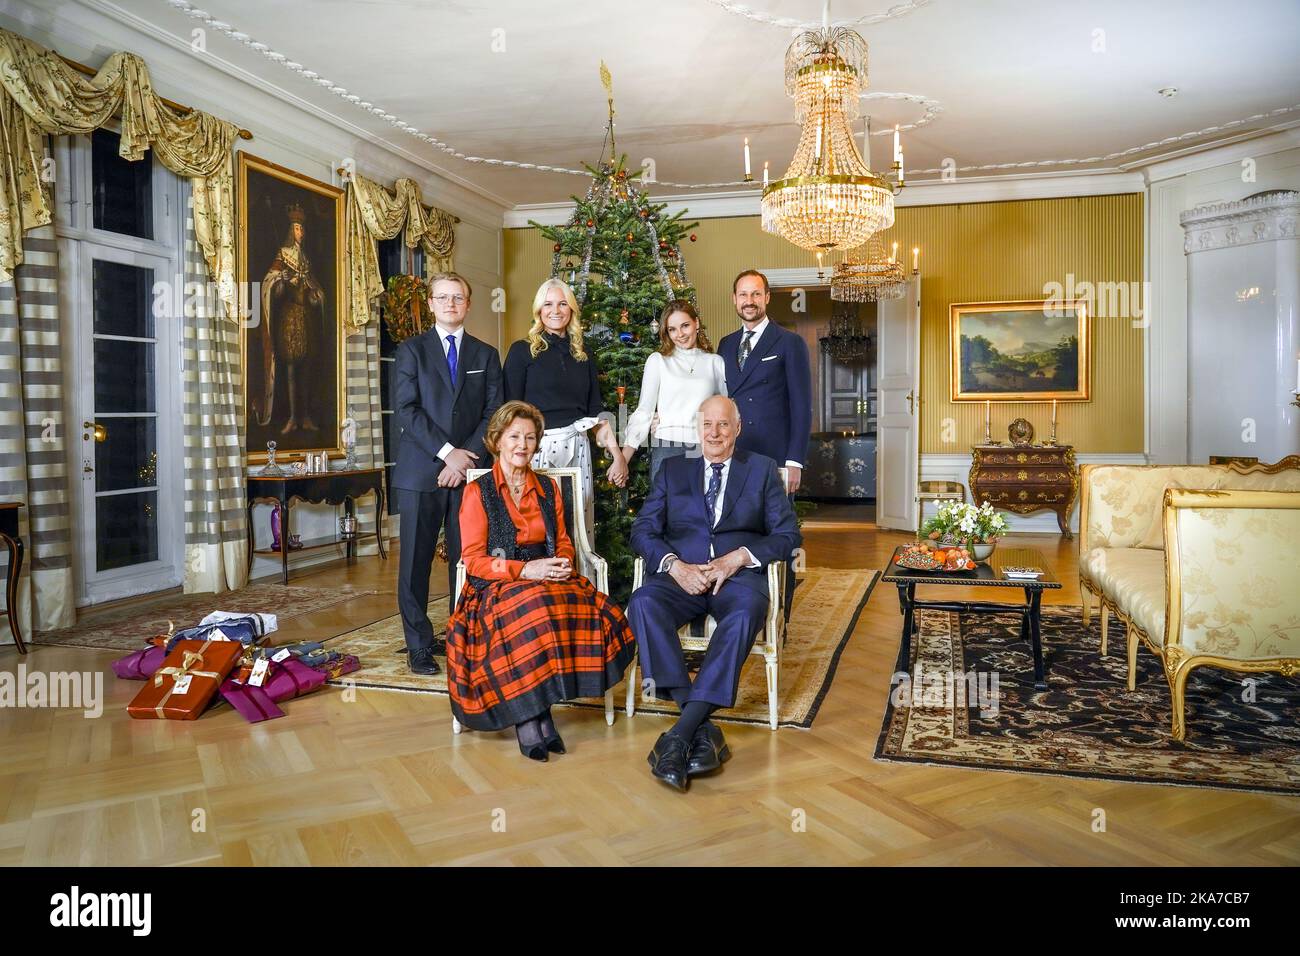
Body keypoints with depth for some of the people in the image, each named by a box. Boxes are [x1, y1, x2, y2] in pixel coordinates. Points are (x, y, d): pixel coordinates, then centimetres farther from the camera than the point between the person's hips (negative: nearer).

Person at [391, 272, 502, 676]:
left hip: (470, 470, 1)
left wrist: (468, 457, -7)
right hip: (420, 472, -1)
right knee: (416, 562, 1)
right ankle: (419, 645, 10)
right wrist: (447, 452, -12)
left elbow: (494, 413, 6)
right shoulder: (411, 350, 8)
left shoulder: (486, 355, 14)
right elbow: (406, 409, -3)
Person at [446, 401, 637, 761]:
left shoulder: (548, 488, 17)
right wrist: (523, 570, -17)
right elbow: (473, 560, -3)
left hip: (547, 581, 4)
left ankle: (539, 707, -22)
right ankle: (527, 719, -25)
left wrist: (564, 563, -6)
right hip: (497, 586, -4)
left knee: (594, 611, -29)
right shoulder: (478, 492, 3)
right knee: (530, 614, -38)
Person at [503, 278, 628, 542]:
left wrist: (617, 454, 7)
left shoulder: (583, 354, 14)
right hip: (536, 447, -4)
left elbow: (595, 410, 14)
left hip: (577, 448, 4)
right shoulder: (522, 351, 1)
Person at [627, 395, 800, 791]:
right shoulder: (672, 469, 19)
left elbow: (788, 534, 6)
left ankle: (680, 734, -37)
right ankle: (703, 729, -33)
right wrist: (675, 566, -11)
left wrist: (738, 557, -12)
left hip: (738, 575, -1)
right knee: (643, 603, -32)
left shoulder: (763, 469, 16)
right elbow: (642, 531, 9)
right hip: (682, 576, 2)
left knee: (746, 612, -37)